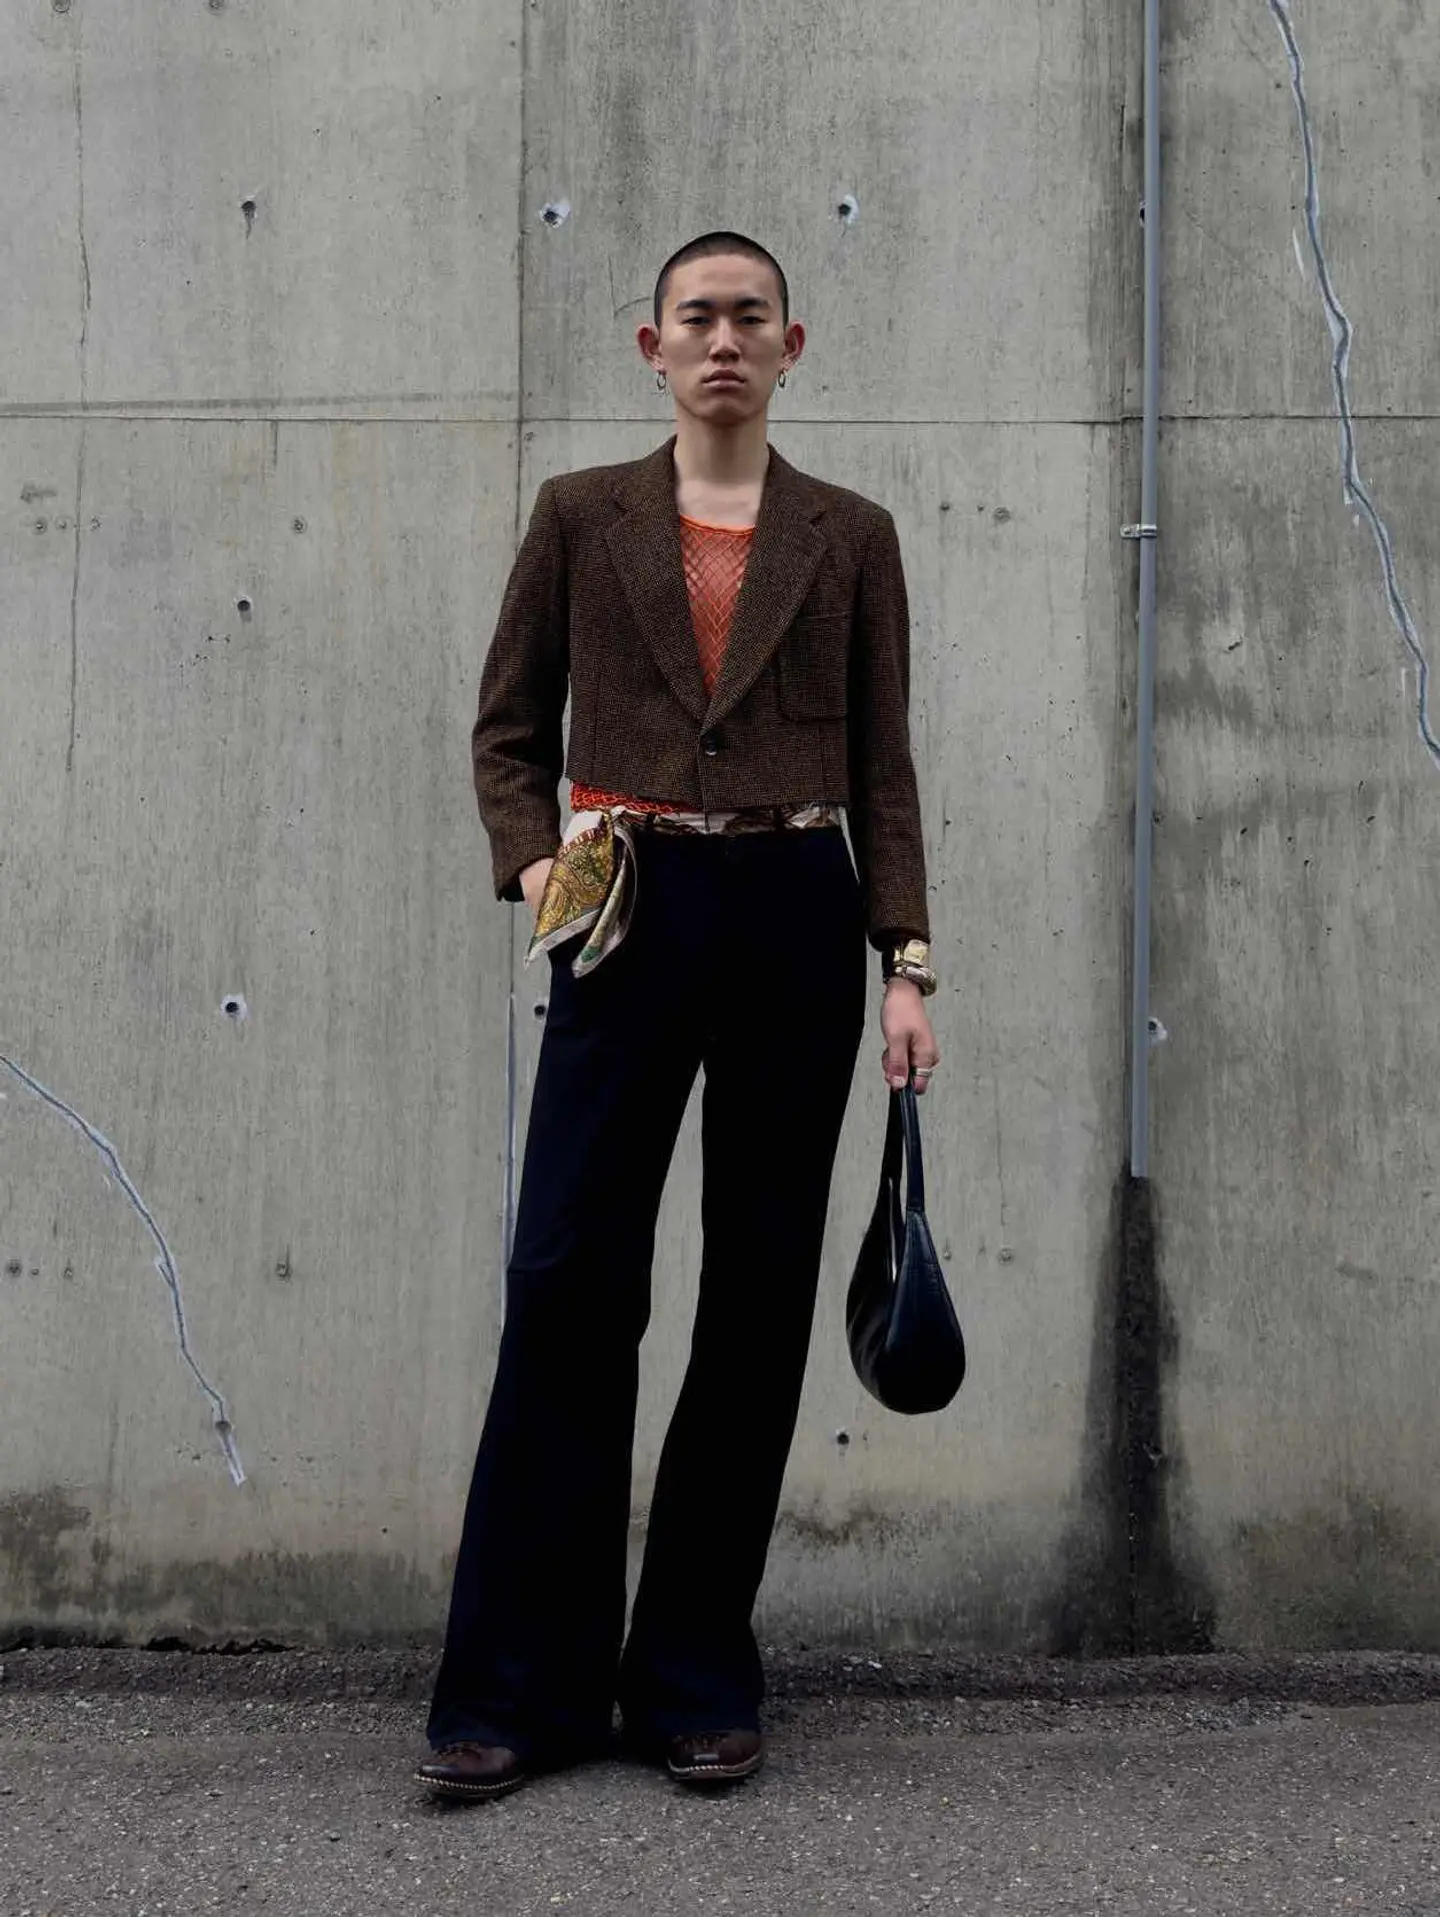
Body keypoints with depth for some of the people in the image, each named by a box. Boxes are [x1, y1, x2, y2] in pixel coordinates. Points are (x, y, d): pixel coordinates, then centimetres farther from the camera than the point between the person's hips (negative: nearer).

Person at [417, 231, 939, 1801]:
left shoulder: (849, 536, 9)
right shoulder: (580, 514, 9)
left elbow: (882, 770, 7)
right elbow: (509, 728, 11)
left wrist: (905, 964, -2)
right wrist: (532, 864, -7)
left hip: (797, 923, 1)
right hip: (630, 918, -1)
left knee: (761, 1289, 4)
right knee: (567, 1277, -6)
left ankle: (697, 1680, 17)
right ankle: (522, 1686, 7)